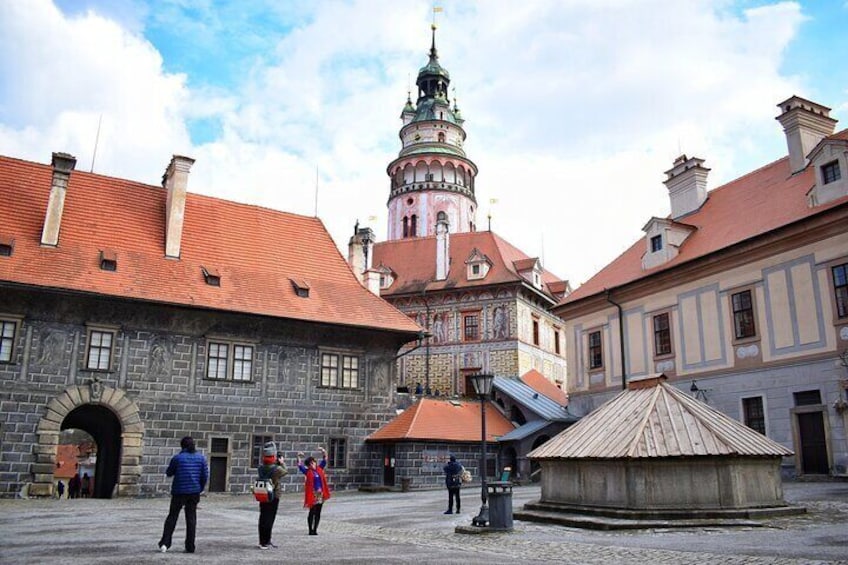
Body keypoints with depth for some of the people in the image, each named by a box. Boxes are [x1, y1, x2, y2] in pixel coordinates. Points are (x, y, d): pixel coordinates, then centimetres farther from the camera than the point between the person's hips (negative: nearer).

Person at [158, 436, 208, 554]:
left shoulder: (177, 458, -7)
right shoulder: (201, 458, 1)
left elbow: (169, 473, 3)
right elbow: (205, 475, 2)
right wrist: (200, 489, 13)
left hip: (179, 492, -2)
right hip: (194, 492, 2)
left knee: (172, 517, 11)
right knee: (191, 519, 8)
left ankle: (165, 543, 3)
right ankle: (190, 547, 8)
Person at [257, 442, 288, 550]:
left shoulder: (261, 468, -4)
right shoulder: (277, 469, -19)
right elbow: (285, 471, 2)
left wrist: (276, 463, 9)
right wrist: (282, 463, 17)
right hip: (274, 497, -5)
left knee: (263, 518, 13)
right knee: (270, 519, 2)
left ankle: (263, 540, 25)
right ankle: (265, 542, 5)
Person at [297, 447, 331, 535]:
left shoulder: (320, 469, 8)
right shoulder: (308, 472, -2)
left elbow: (325, 460, 13)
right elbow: (300, 465, -11)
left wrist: (323, 452, 0)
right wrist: (299, 457, -22)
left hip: (321, 494, 4)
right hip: (312, 494, -4)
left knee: (318, 513, 9)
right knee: (312, 512, 1)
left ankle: (315, 530, 17)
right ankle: (311, 530, 10)